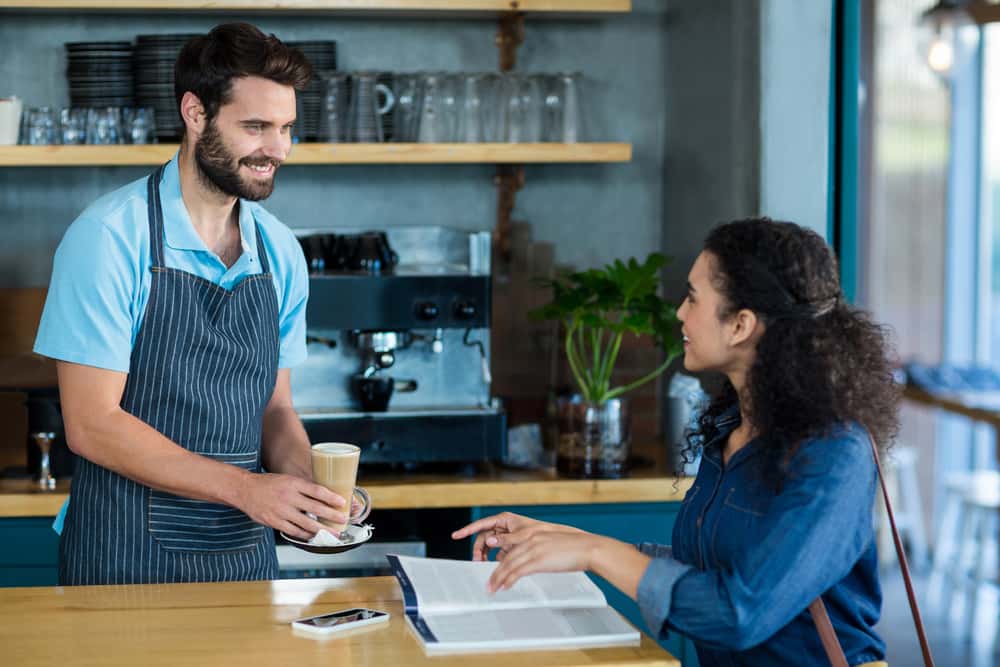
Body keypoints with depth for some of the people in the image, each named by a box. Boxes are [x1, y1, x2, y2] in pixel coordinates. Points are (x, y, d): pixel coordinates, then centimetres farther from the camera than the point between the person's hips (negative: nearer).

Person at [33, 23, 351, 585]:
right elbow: (91, 425, -16)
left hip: (248, 554, 5)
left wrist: (307, 486, -9)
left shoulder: (279, 252, 5)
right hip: (129, 557, -5)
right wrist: (245, 486, -23)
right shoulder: (108, 238, -13)